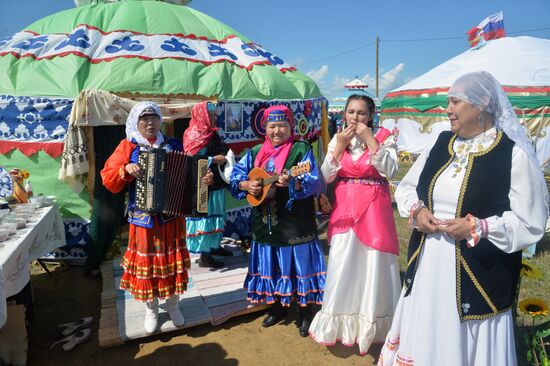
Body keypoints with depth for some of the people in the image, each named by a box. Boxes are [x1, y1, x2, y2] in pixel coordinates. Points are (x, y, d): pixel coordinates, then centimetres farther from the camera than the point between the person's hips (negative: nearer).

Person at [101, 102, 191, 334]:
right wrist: (126, 170, -21)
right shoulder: (128, 147, 0)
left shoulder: (173, 145, 4)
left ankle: (173, 306, 31)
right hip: (143, 218, -1)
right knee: (147, 263, 9)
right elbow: (108, 179, -3)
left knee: (172, 261, 10)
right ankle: (151, 310, 30)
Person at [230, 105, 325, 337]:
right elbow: (236, 174, 10)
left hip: (295, 223, -5)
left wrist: (292, 183, -34)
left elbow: (315, 183, -16)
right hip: (265, 222, 5)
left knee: (299, 266, 3)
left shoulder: (301, 150, -6)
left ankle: (306, 314, 25)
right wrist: (247, 185, -10)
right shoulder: (256, 152, 9)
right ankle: (278, 307, 38)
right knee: (270, 266, 16)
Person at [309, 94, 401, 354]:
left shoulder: (384, 136, -2)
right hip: (344, 209, 3)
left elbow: (389, 170, -17)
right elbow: (326, 176, -1)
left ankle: (371, 324, 26)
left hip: (373, 210, -2)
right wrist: (340, 146, -11)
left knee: (372, 266, 5)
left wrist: (369, 139, -19)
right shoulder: (337, 139, 6)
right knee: (342, 266, 9)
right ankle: (342, 323, 29)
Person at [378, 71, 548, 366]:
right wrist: (416, 211, -5)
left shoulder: (514, 154, -10)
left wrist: (477, 228, -20)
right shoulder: (440, 144, 6)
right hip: (427, 269, 5)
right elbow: (406, 187, 14)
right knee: (424, 341, 18)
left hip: (478, 276, -4)